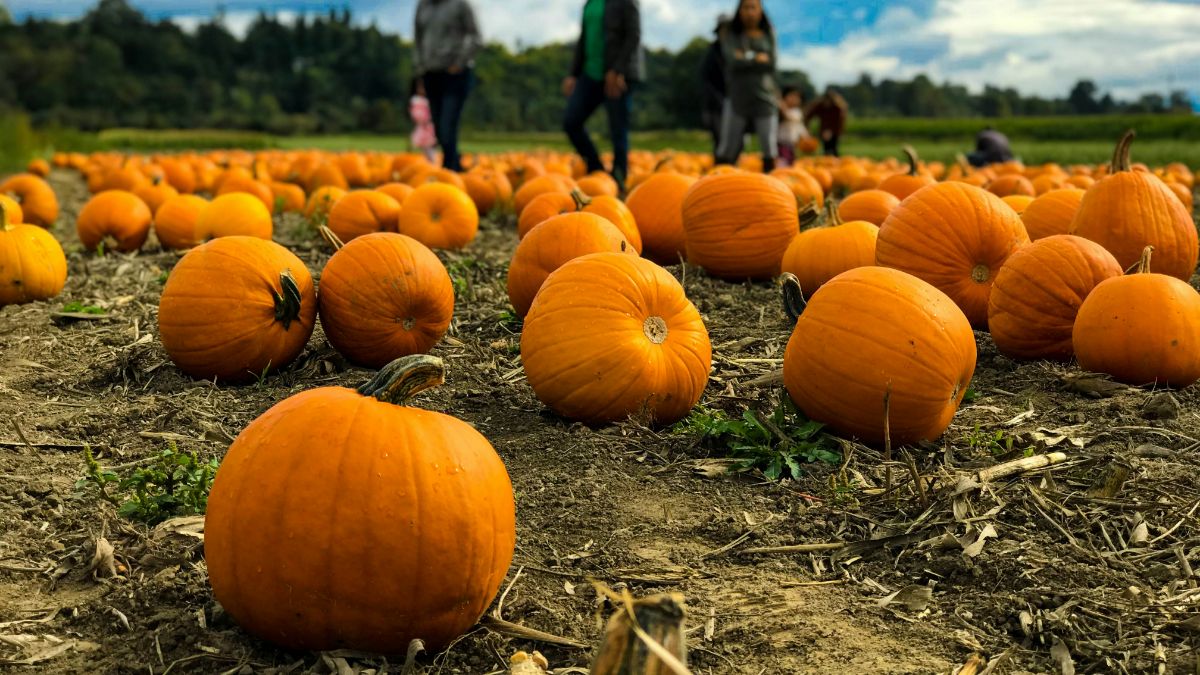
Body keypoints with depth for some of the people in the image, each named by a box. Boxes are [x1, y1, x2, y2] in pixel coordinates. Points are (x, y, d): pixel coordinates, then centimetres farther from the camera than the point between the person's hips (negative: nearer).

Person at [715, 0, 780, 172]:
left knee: (770, 151, -4)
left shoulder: (769, 34, 9)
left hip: (764, 99, 1)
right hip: (737, 98, -1)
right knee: (726, 152, -3)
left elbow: (770, 63, -3)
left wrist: (746, 57, -5)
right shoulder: (729, 33, 5)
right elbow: (733, 61, -10)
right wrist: (757, 58, -4)